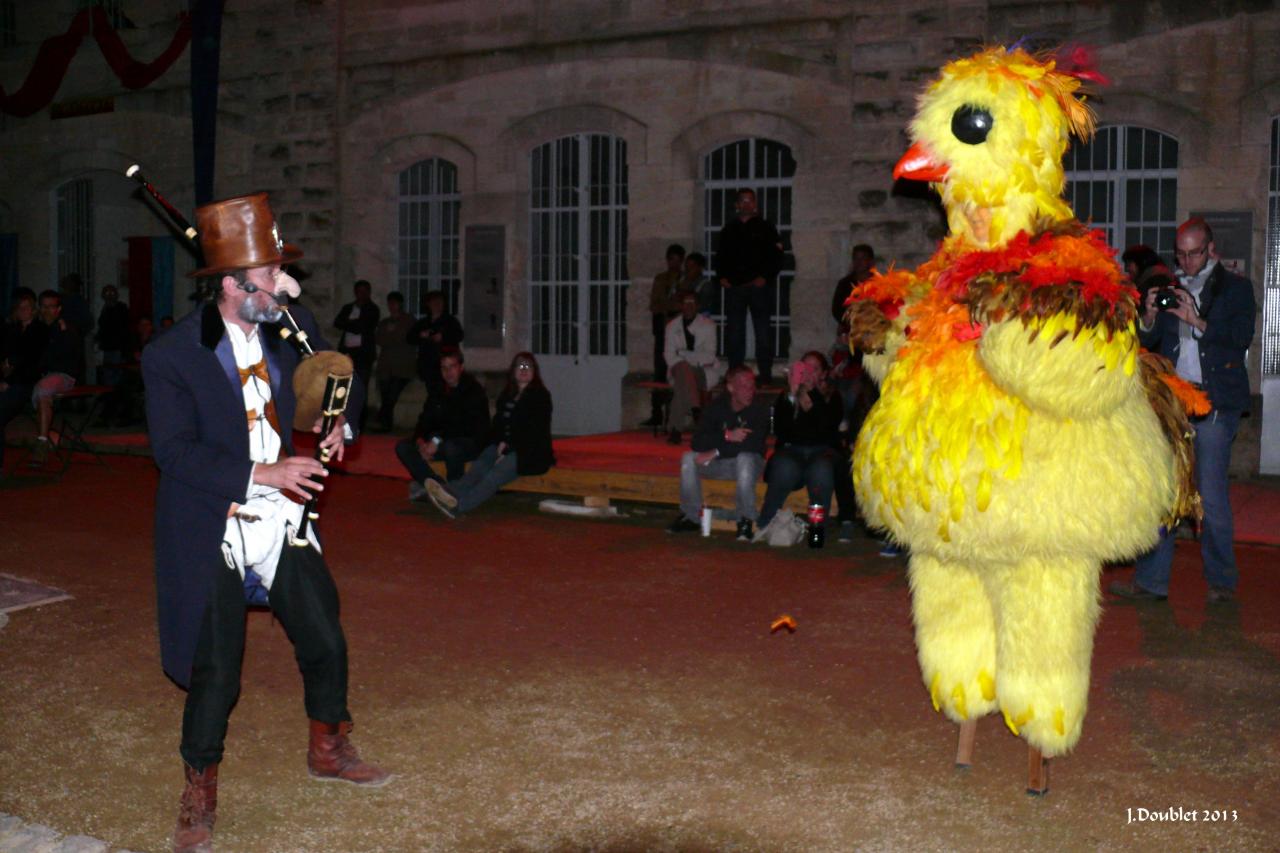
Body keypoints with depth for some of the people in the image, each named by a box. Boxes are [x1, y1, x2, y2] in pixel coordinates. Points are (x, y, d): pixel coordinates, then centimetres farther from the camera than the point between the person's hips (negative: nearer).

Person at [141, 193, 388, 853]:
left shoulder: (290, 327, -1)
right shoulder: (170, 356, -16)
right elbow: (175, 451, -19)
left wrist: (338, 419, -4)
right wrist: (259, 473, -24)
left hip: (282, 524, 5)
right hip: (212, 537, -5)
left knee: (325, 644, 13)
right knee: (214, 673, 2)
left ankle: (329, 750, 39)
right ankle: (199, 792, 25)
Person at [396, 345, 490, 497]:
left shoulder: (475, 392, -12)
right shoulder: (437, 394, 11)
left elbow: (469, 426, -20)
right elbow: (425, 421, 9)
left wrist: (437, 440, -25)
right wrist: (421, 442, -13)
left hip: (471, 443, -7)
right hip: (441, 443, 7)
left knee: (450, 446, -41)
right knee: (402, 447, -11)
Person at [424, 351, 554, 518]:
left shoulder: (540, 396, 1)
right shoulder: (507, 396, 20)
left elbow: (533, 431, -8)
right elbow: (497, 425, 17)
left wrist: (508, 449, -17)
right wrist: (501, 443, -6)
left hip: (531, 452, -6)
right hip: (505, 446, 6)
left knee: (498, 471, -34)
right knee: (480, 465, -27)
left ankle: (460, 505, -57)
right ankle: (453, 492, -55)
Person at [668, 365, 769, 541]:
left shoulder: (759, 409, -15)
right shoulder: (717, 406, -8)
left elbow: (755, 442, -29)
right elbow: (696, 442, -17)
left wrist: (717, 451, -29)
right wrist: (727, 436, -31)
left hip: (749, 462, -3)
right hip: (720, 464, 3)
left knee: (745, 458, -37)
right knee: (688, 458, -21)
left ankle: (745, 521, -26)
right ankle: (690, 517, -10)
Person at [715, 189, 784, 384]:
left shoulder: (765, 227, 5)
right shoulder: (729, 229, 14)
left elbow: (776, 256, 2)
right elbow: (720, 256, 18)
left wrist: (765, 277, -10)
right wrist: (721, 276, 2)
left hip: (758, 287, -3)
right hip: (734, 287, 3)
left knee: (763, 331, -3)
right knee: (734, 332, 3)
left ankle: (766, 375, 1)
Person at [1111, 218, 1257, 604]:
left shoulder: (1236, 287, 6)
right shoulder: (1170, 287, 16)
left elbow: (1242, 337, -6)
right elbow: (1149, 342, 15)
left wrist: (1197, 321, -18)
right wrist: (1149, 318, -6)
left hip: (1214, 404, -3)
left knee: (1211, 495, -2)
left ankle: (1222, 582, 12)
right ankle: (1151, 581, 5)